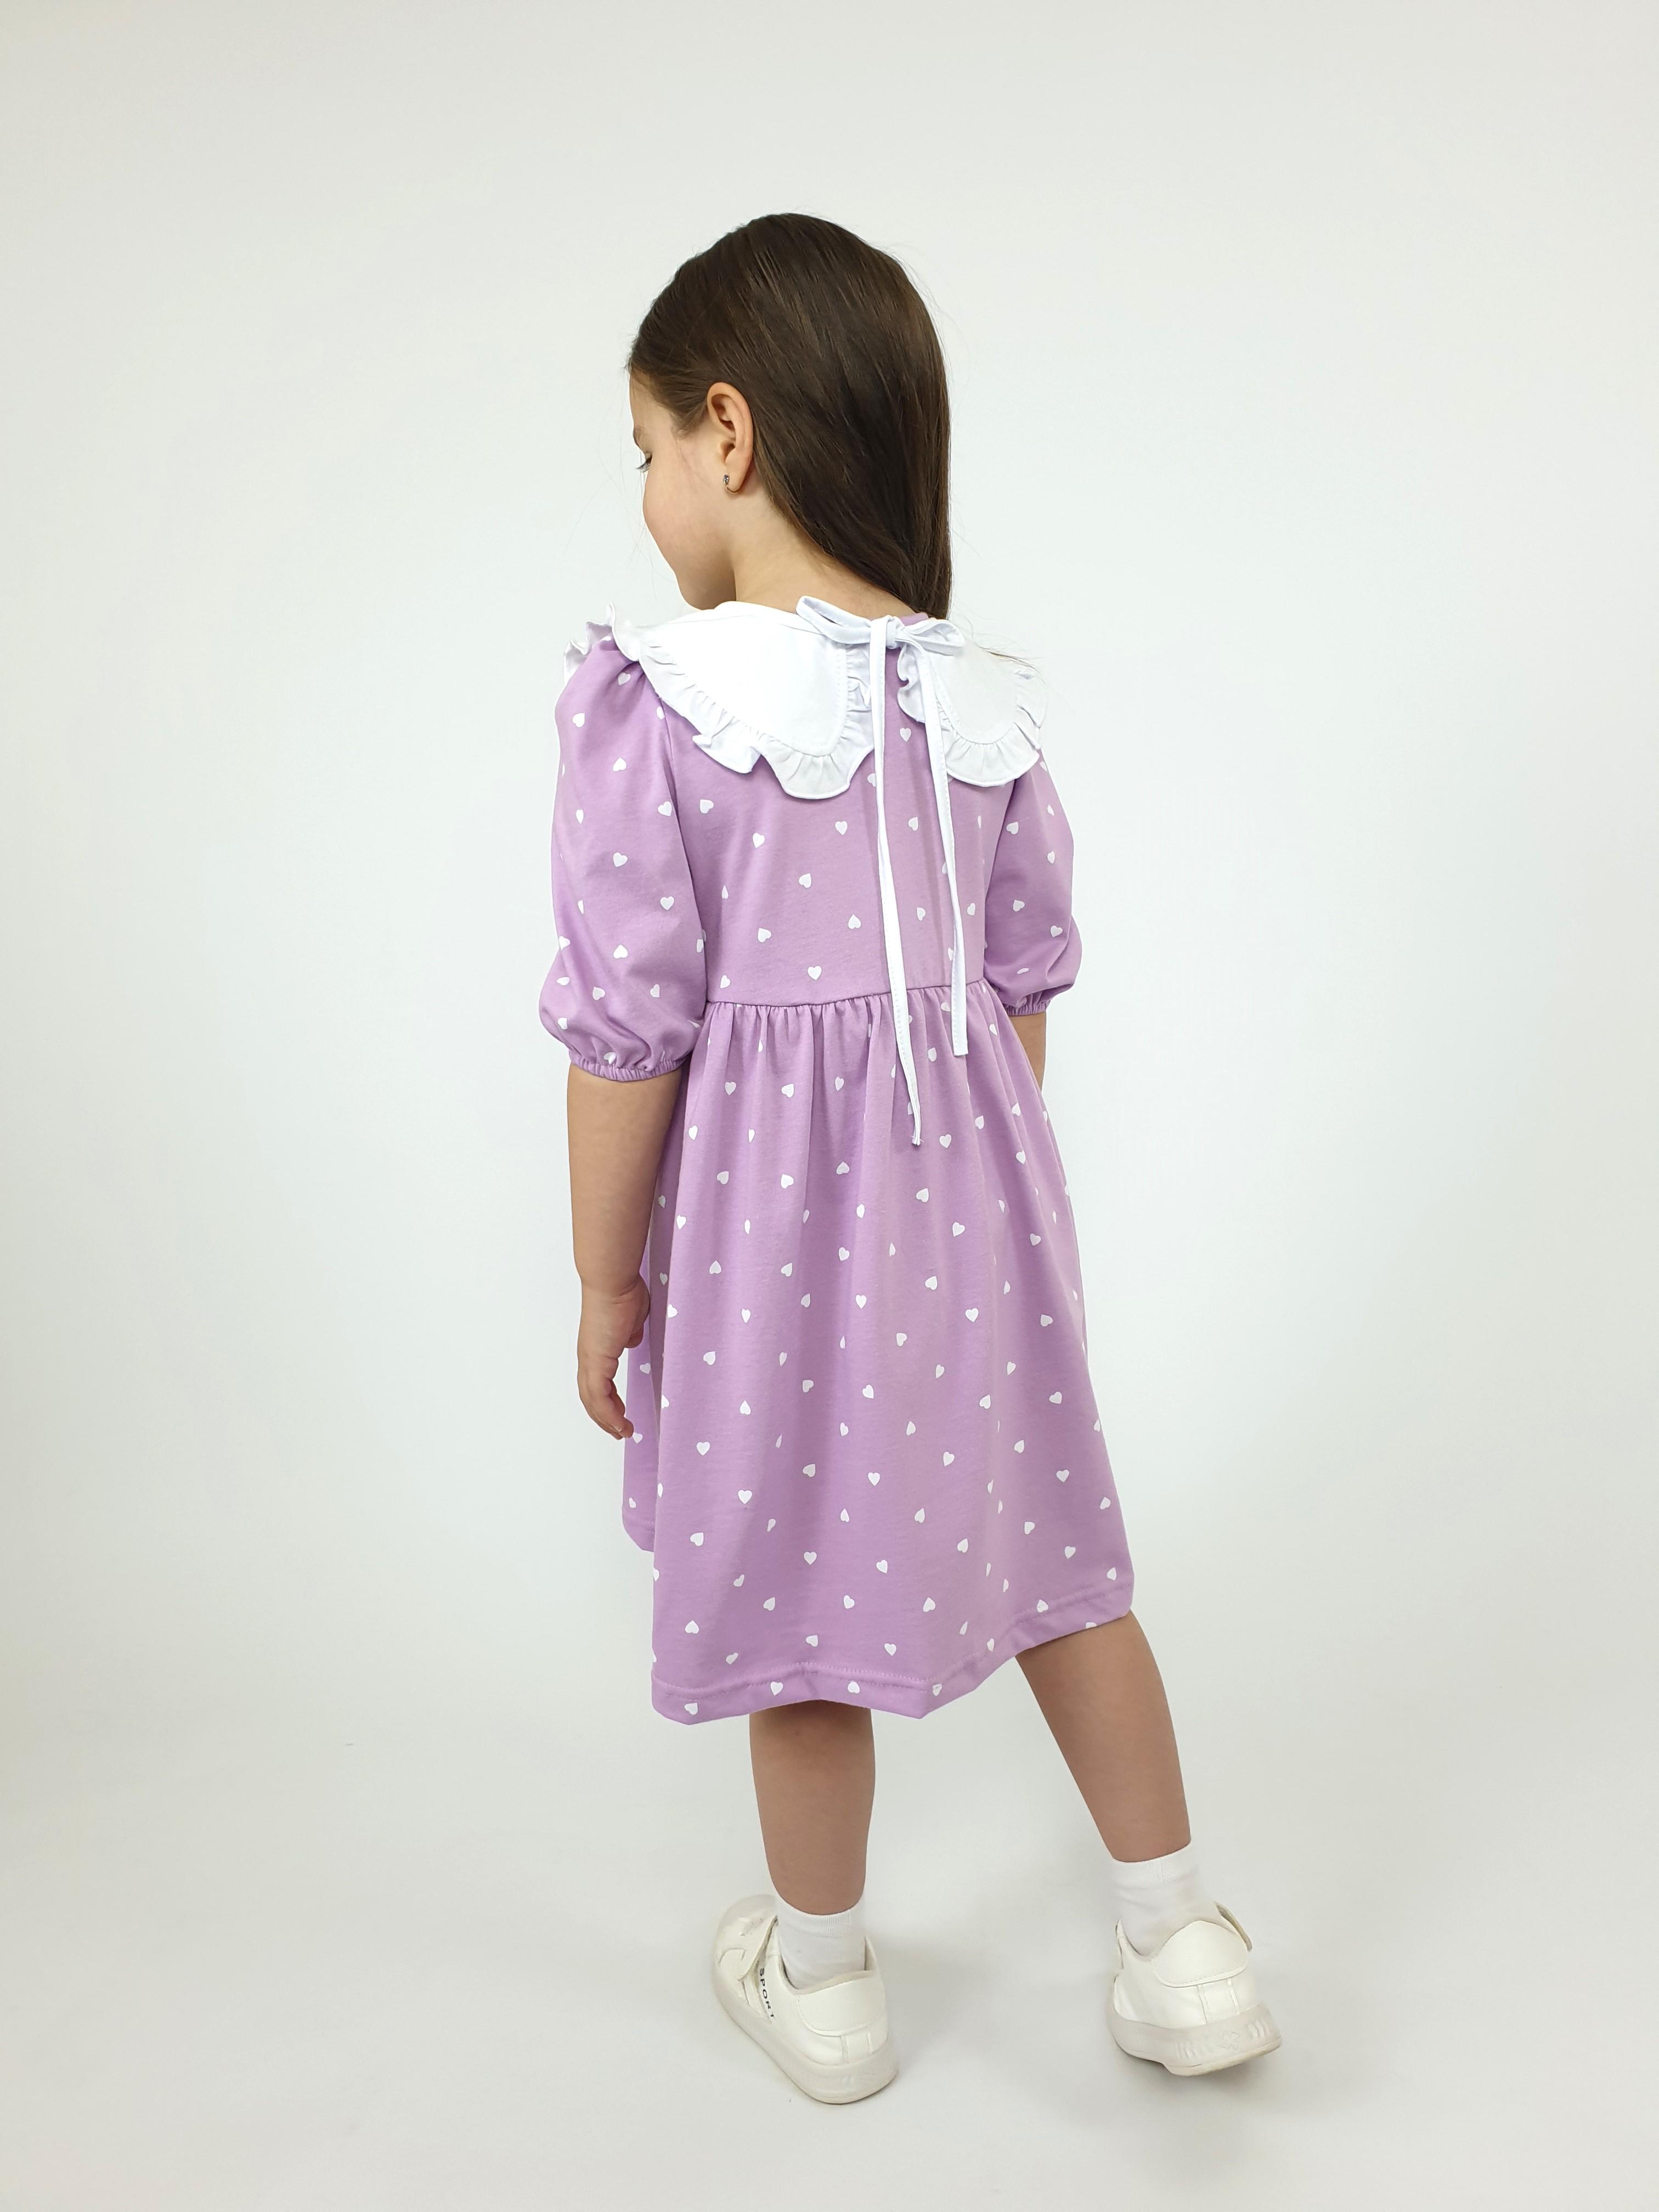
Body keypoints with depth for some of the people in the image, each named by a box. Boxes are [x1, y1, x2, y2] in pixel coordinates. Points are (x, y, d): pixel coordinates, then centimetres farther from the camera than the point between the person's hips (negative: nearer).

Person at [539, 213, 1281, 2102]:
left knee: (800, 1591, 13)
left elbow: (629, 1025, -14)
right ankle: (1182, 1946, 31)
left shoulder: (648, 704, -16)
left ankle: (825, 1982, 36)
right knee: (1042, 1550, 18)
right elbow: (1021, 983, 6)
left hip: (766, 1212, -4)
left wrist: (606, 1280, -2)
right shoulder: (983, 701, -1)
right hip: (962, 1187, 5)